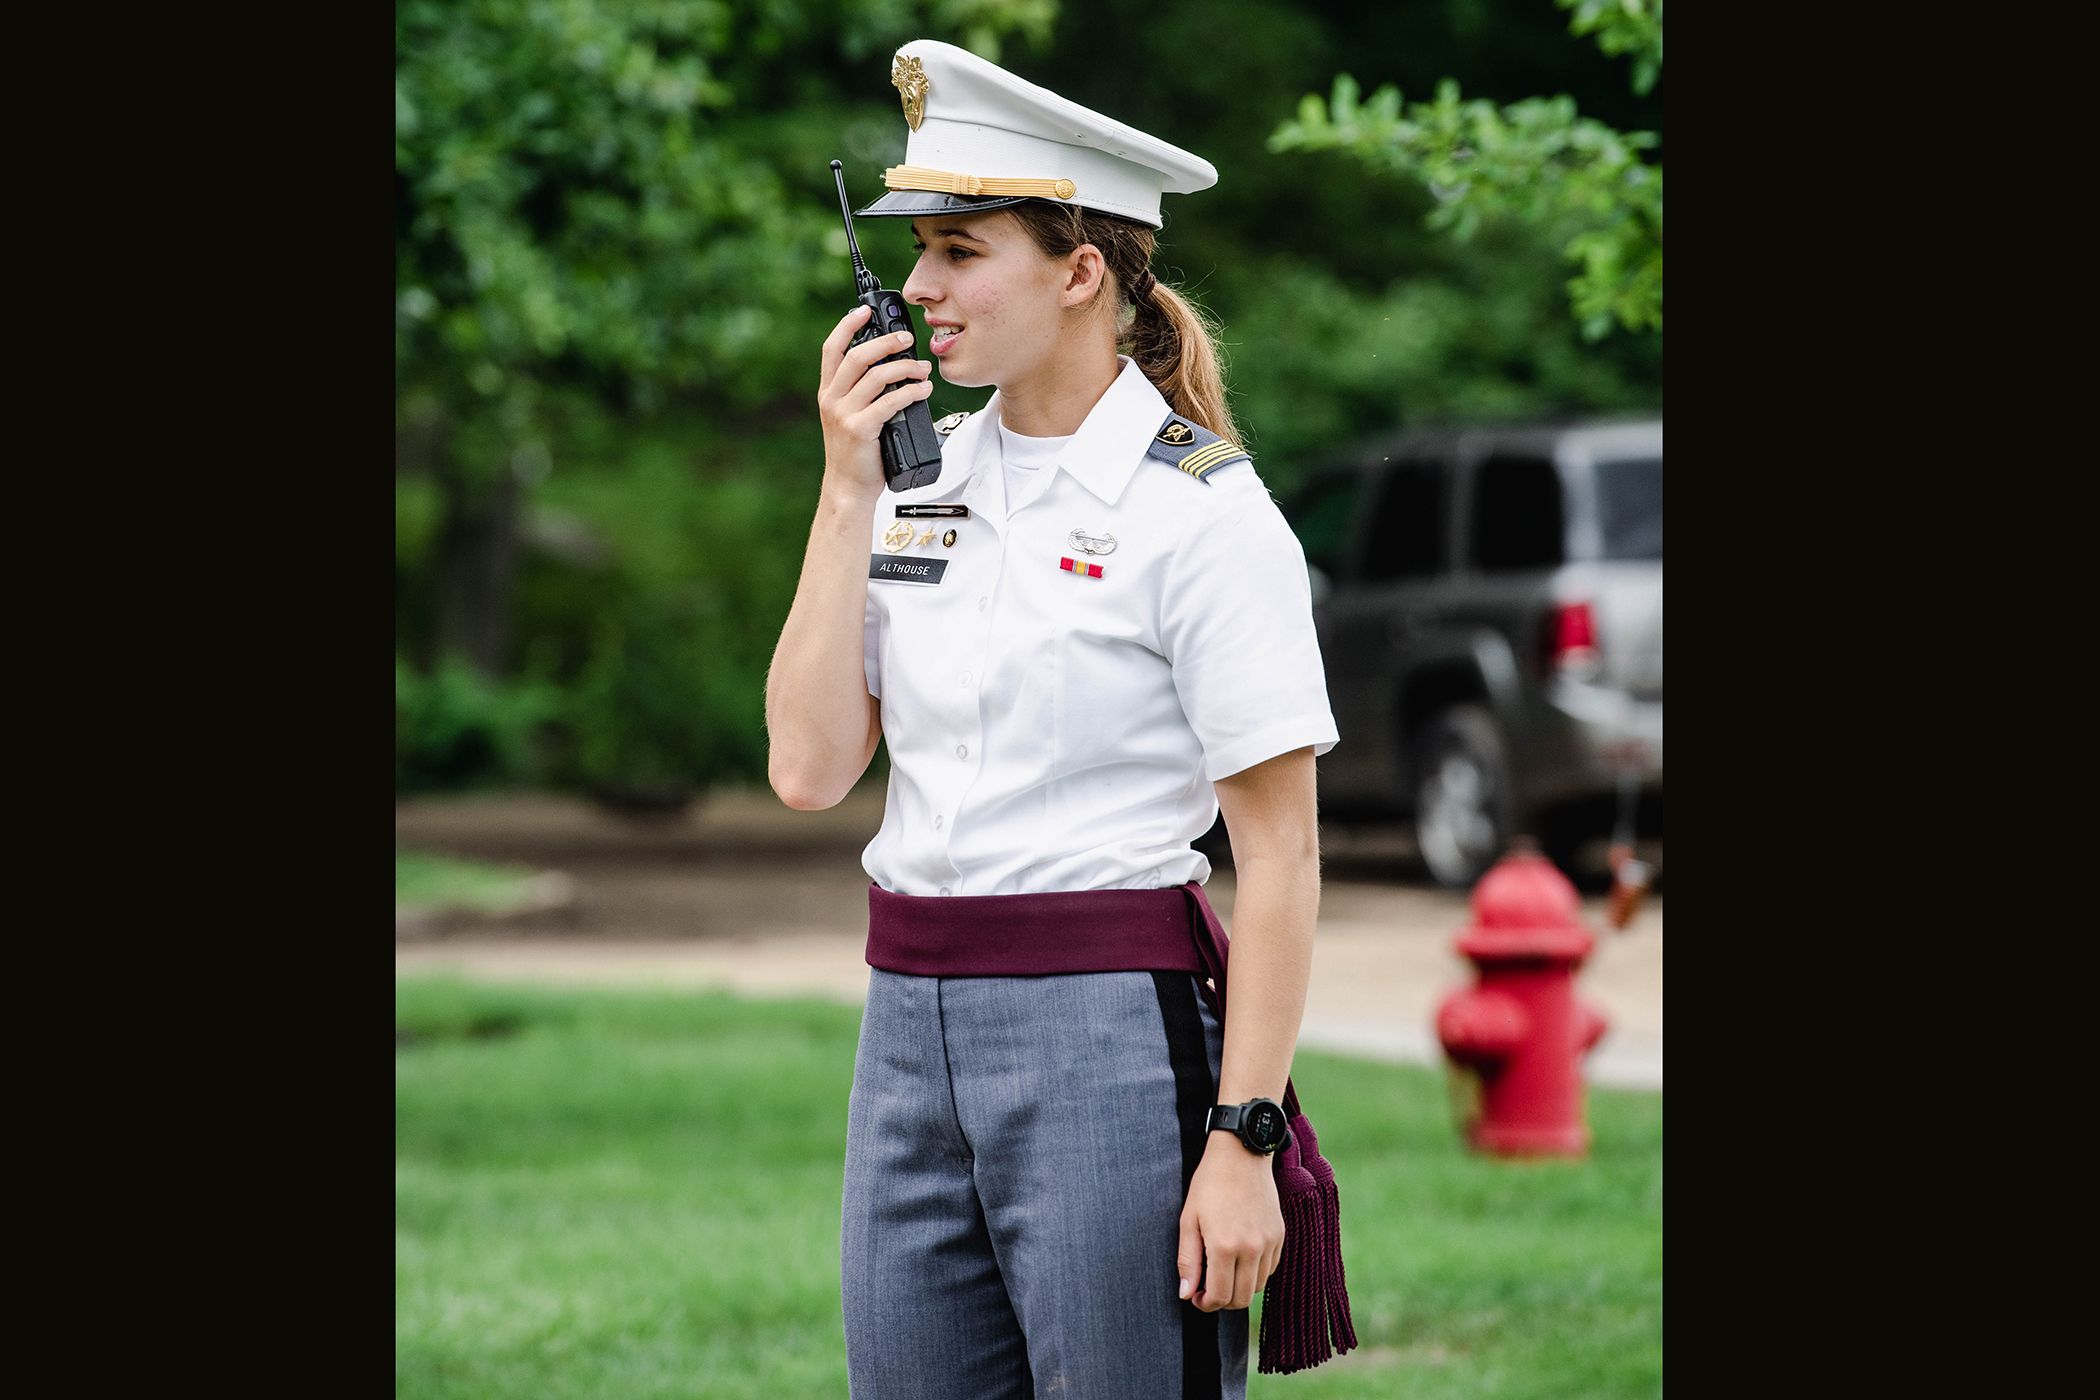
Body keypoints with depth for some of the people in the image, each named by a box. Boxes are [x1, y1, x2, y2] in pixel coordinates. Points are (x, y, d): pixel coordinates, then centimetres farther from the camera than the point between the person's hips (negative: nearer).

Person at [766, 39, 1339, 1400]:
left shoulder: (1202, 507, -9)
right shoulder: (920, 479, 10)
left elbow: (1281, 852, -10)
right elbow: (811, 768, 2)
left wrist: (1241, 1142, -15)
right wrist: (847, 491, -2)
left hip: (1111, 1033, -7)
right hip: (912, 1033, 7)